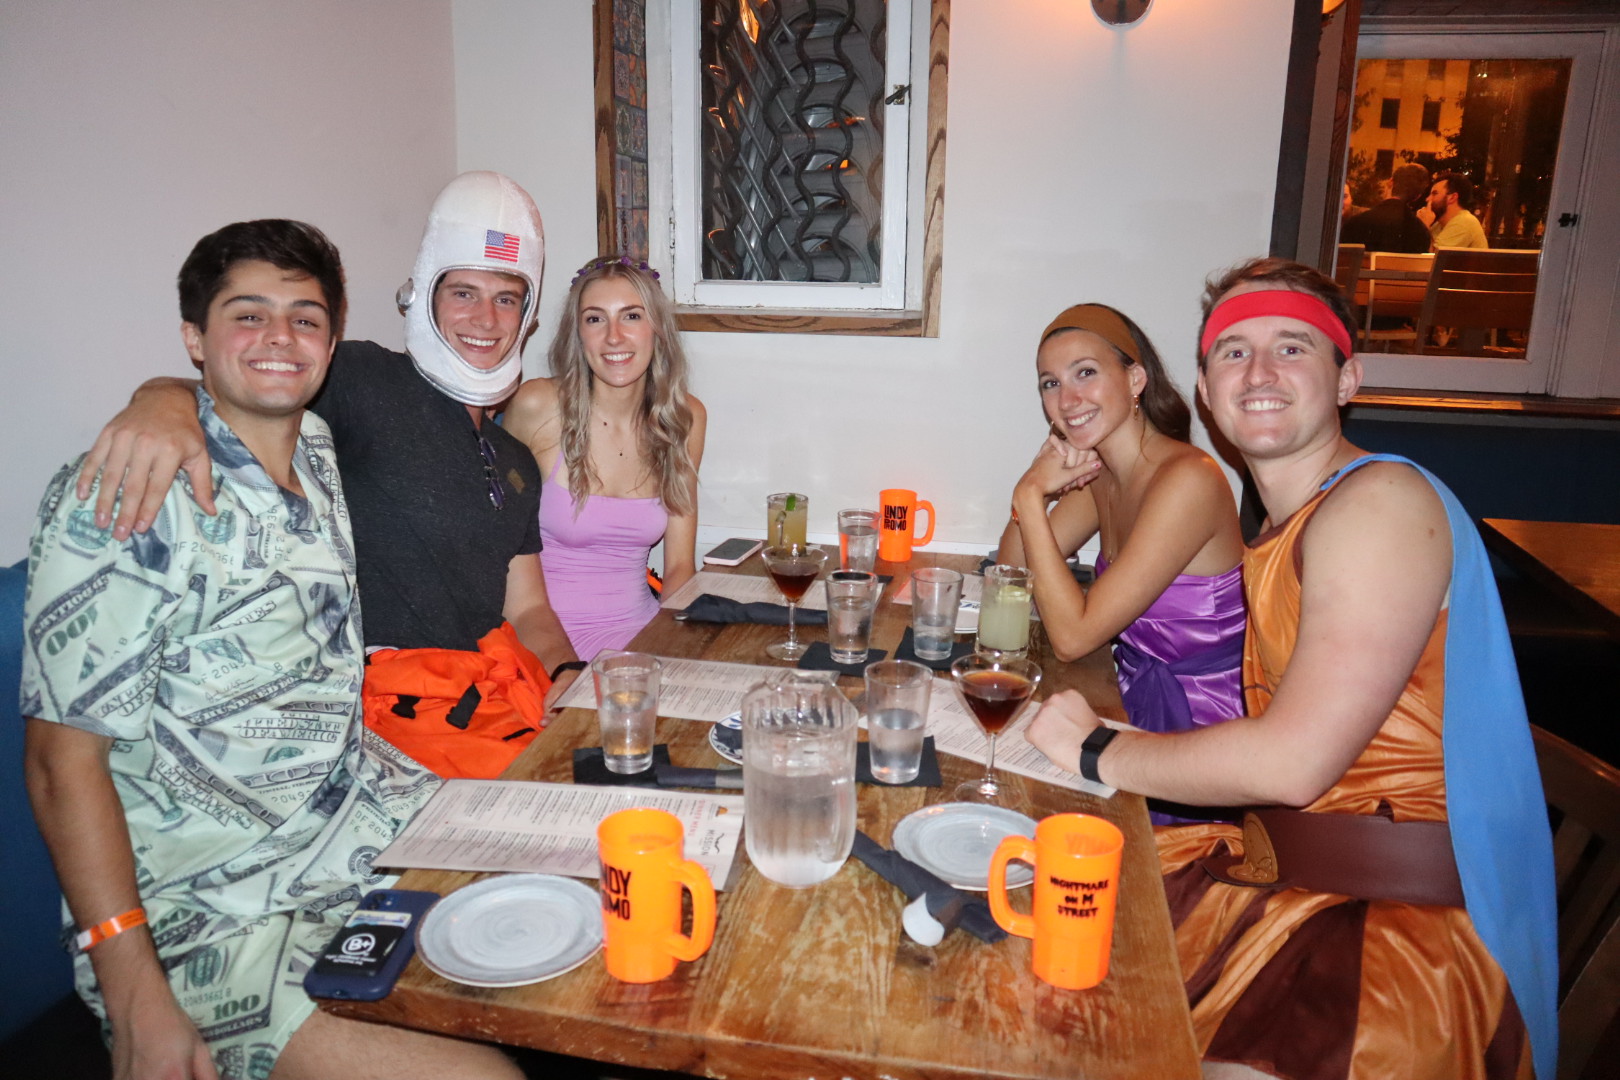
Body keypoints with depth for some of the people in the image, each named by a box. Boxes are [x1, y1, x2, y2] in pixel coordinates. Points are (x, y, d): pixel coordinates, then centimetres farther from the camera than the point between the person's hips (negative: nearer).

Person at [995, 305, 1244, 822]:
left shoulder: (1186, 479, -24)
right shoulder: (1099, 473, 2)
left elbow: (1072, 637, -25)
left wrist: (1030, 498, -21)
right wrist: (1036, 485, -11)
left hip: (1195, 735, -7)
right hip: (1139, 707, 7)